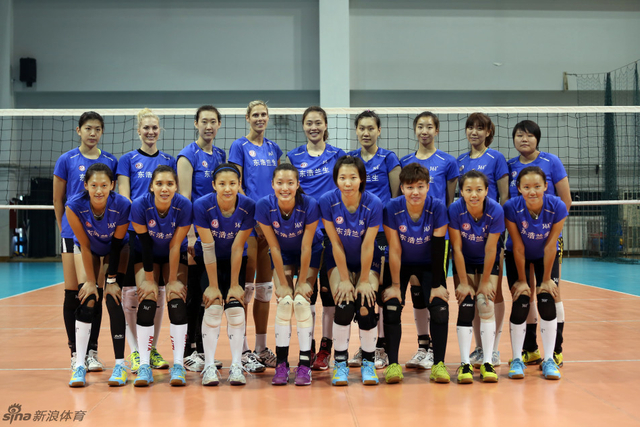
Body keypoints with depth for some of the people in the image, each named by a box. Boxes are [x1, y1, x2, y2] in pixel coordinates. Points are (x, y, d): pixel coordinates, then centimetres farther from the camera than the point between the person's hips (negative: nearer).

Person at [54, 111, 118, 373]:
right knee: (73, 292, 0)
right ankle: (75, 352, 10)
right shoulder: (66, 160, 2)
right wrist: (64, 229, 8)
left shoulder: (110, 161, 7)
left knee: (96, 293, 4)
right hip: (73, 232, -2)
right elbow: (58, 199, 8)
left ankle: (92, 351, 12)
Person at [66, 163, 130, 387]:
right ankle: (79, 365, -4)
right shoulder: (74, 206, -31)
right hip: (87, 248, 1)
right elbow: (85, 246, -22)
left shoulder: (123, 206, -32)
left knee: (114, 301, -12)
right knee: (86, 301, -11)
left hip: (114, 249, -1)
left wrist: (112, 280, -15)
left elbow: (116, 244, -20)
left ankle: (120, 364, -4)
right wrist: (90, 281, -16)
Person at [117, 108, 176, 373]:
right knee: (131, 291, -4)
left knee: (158, 291, 6)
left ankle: (152, 349, 17)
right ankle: (135, 352, 5)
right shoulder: (128, 159, 5)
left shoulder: (169, 161, 13)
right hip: (134, 231, -3)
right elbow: (123, 197, 0)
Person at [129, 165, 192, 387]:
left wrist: (172, 280, -16)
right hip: (146, 255, 0)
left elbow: (175, 245, -21)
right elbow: (145, 244, -20)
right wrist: (149, 280, -16)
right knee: (147, 301, -15)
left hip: (175, 256, 0)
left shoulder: (184, 206, -27)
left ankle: (178, 365, -7)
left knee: (177, 301, -14)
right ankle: (144, 366, -8)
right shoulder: (140, 205, -27)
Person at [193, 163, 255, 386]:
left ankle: (236, 365, -3)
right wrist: (213, 285, -17)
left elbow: (237, 248, -17)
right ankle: (209, 366, -5)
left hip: (236, 261, 1)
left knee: (235, 307, -13)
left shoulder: (248, 206, -22)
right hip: (207, 261, -1)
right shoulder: (202, 206, -24)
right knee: (213, 307, -15)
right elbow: (208, 247, -21)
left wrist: (235, 284, -14)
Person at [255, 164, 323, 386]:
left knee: (301, 301, -16)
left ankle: (305, 363, -6)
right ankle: (281, 363, -3)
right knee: (284, 302, -15)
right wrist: (283, 284, -14)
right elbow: (274, 247, -18)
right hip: (283, 255, 1)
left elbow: (306, 248, -21)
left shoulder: (309, 205, -30)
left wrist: (303, 282, -13)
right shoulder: (264, 206, -26)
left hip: (310, 254, -1)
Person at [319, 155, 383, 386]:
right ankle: (340, 362, 1)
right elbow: (336, 243, -16)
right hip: (339, 261, 0)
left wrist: (365, 281, -12)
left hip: (367, 262, 0)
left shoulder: (373, 204, -22)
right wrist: (344, 279, -13)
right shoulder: (327, 201, -20)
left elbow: (367, 246, -17)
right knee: (344, 306, -19)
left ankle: (368, 362, 4)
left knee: (366, 308, -17)